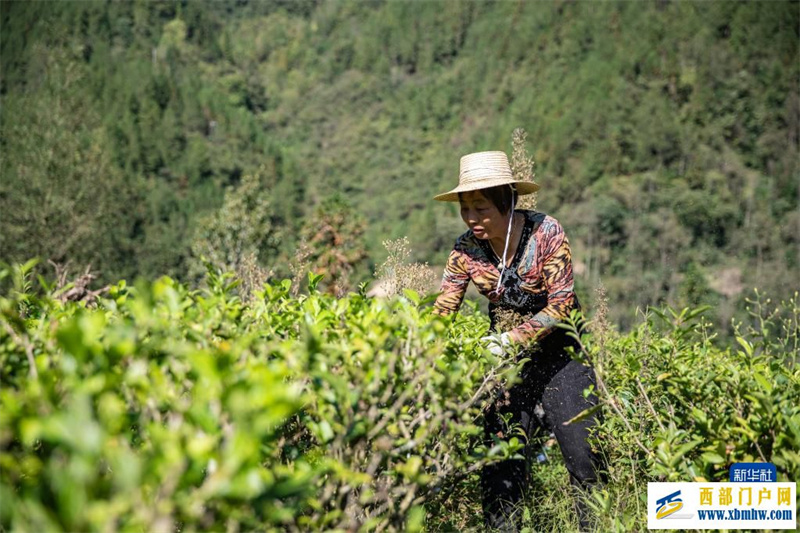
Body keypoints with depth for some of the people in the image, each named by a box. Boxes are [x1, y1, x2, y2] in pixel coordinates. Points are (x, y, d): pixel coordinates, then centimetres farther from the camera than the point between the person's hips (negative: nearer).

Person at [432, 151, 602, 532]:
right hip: (506, 356, 3)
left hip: (557, 348, -3)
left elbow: (562, 302, -18)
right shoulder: (466, 248, -7)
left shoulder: (545, 232, -17)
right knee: (500, 461, 3)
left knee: (584, 454, -5)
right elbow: (441, 311, -6)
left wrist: (514, 339, -27)